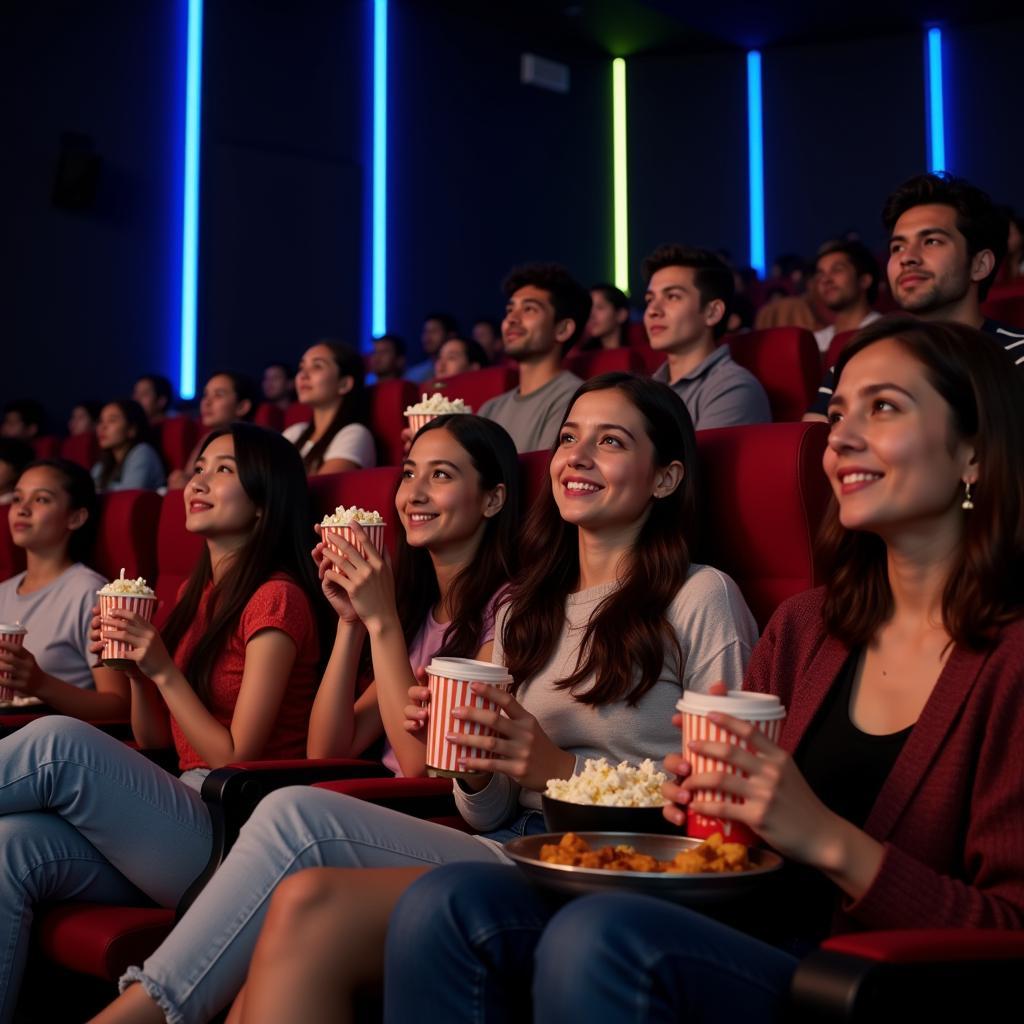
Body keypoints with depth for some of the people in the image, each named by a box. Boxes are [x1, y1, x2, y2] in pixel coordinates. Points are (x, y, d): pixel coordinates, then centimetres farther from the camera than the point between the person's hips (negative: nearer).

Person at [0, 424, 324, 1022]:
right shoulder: (197, 593, 17)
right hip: (180, 814, 7)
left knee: (59, 742, -23)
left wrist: (164, 671, -13)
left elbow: (236, 757, -9)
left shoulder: (276, 598, -8)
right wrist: (132, 667, 3)